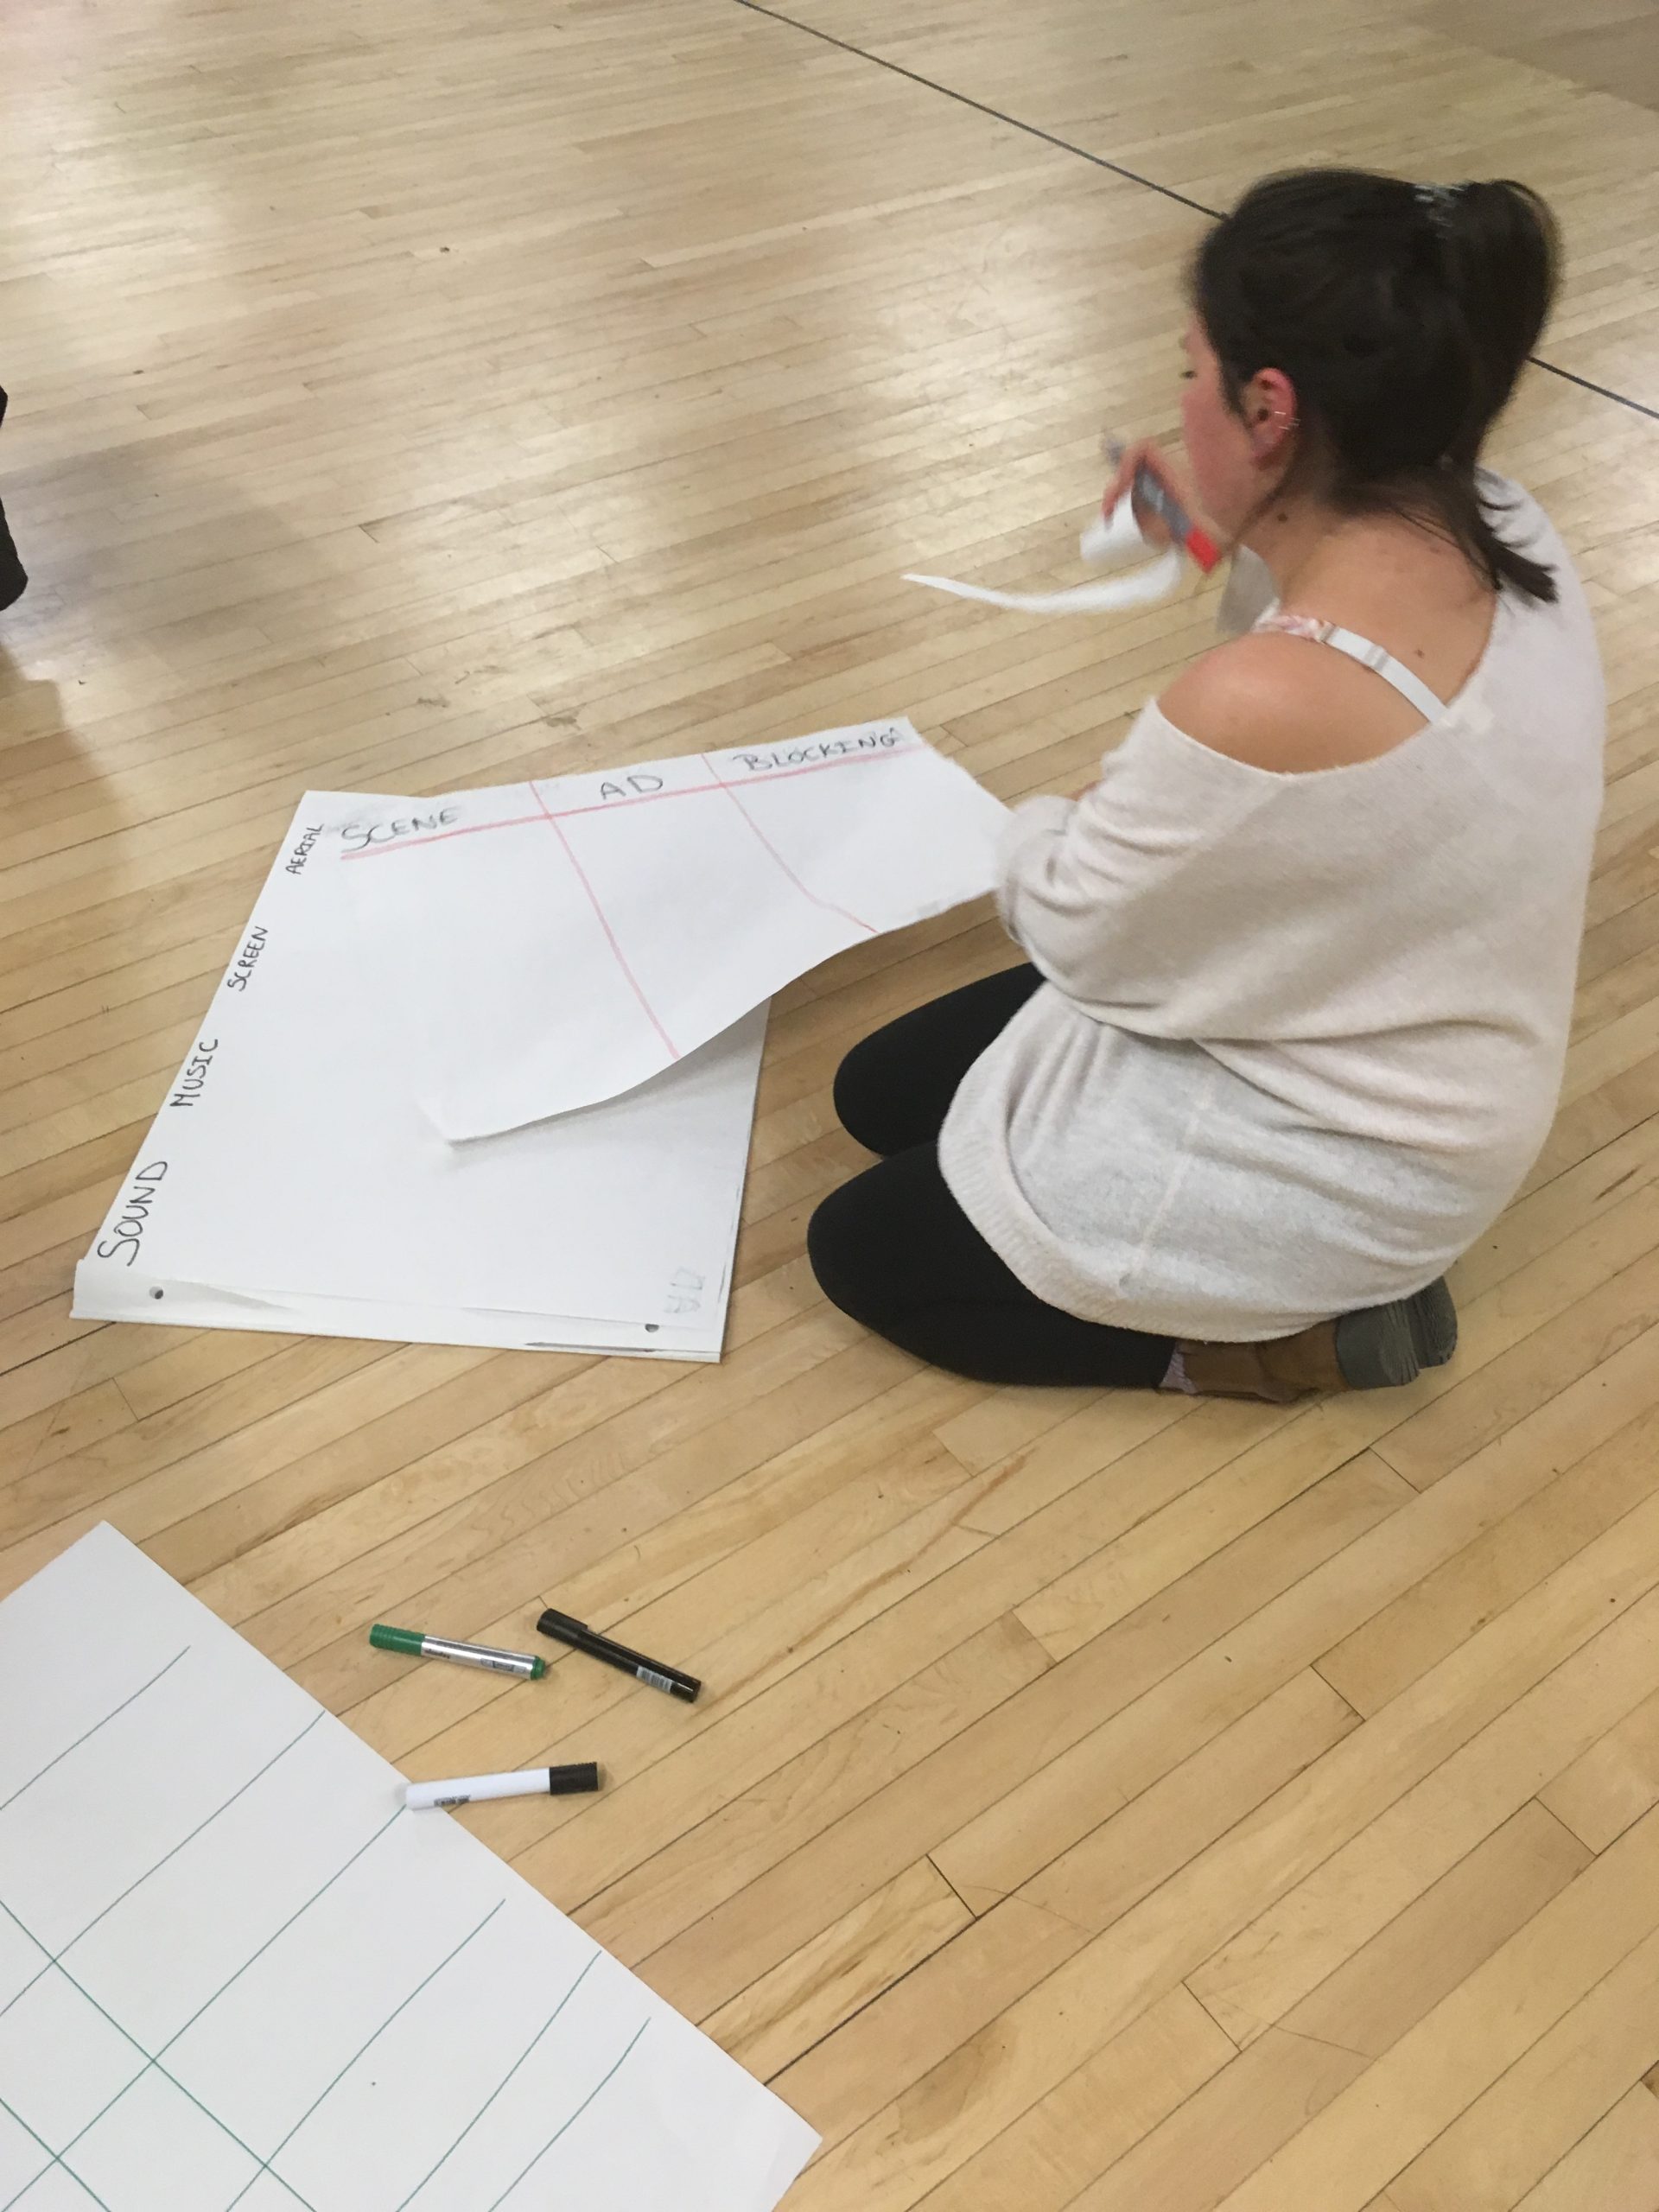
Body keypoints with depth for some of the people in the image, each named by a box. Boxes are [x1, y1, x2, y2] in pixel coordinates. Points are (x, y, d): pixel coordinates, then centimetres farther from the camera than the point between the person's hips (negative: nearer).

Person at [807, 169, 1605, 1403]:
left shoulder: (1261, 703, -37)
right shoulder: (1506, 541, -11)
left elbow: (1075, 930, -18)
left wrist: (1037, 835, 4)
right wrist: (1241, 545, -2)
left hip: (1331, 1167, -9)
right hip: (1393, 1078, 9)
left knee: (862, 1252, 8)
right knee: (881, 1093, 18)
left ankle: (1294, 1333, 4)